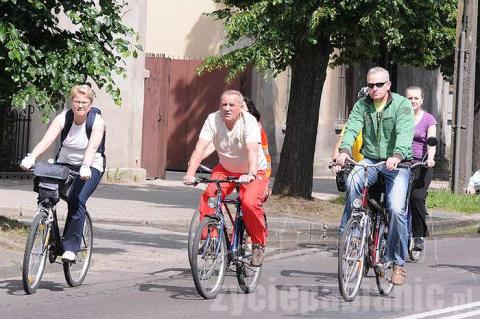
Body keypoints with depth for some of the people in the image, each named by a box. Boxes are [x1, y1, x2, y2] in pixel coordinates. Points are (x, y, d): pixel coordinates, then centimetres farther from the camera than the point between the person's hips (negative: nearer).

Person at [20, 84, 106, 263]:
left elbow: (92, 147, -31)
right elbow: (47, 140, -24)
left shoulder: (97, 122, -15)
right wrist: (31, 157, -42)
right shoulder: (63, 119, -9)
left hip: (90, 167, -3)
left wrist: (85, 167, -50)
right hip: (65, 164, 3)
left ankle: (71, 248, -22)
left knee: (76, 200, -26)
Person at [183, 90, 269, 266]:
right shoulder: (213, 120, -16)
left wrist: (251, 174, -56)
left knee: (250, 203, -28)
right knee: (208, 196, -25)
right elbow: (200, 148, -25)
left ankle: (258, 244, -6)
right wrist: (190, 174, -40)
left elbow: (252, 149, -39)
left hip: (253, 172, -3)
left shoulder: (249, 121, -24)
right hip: (225, 169, 3)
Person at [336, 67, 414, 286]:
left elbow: (404, 133, -23)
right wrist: (344, 150, -32)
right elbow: (352, 128, -12)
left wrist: (397, 156, -42)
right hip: (370, 160, 3)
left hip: (397, 163, -3)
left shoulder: (402, 105, -7)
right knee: (353, 181, -30)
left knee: (396, 208, -18)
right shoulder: (361, 106, 4)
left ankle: (398, 261, -4)